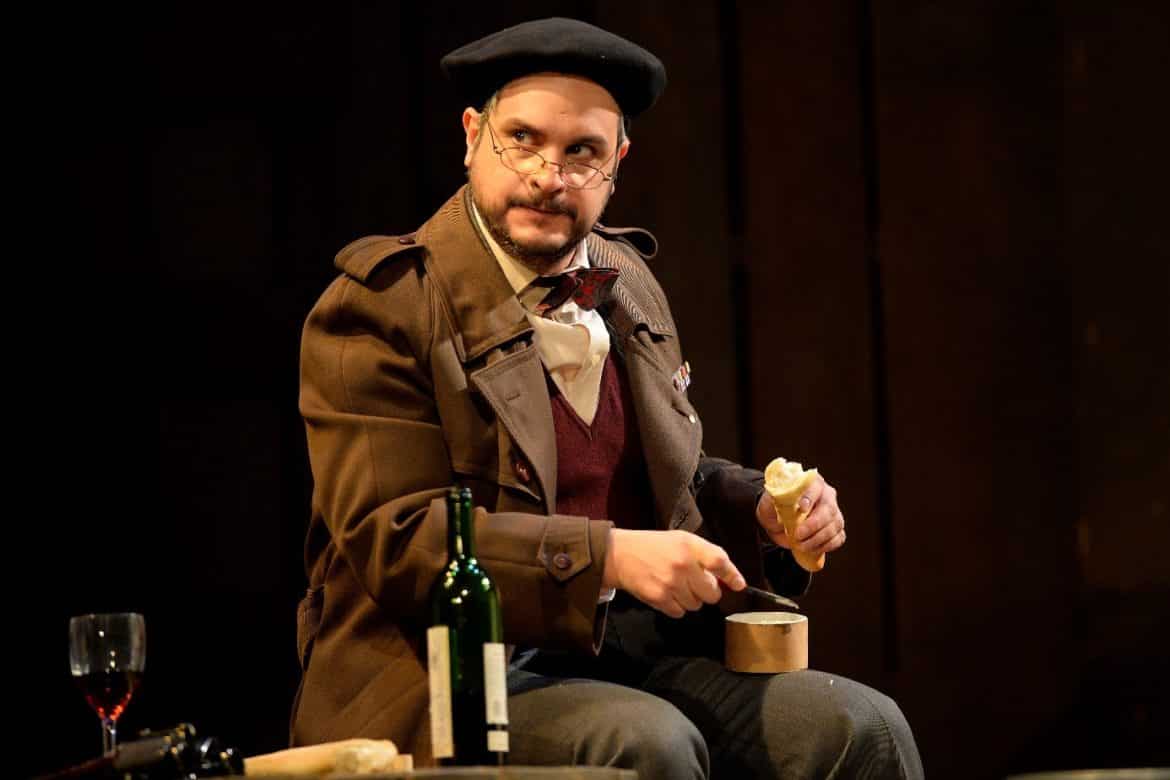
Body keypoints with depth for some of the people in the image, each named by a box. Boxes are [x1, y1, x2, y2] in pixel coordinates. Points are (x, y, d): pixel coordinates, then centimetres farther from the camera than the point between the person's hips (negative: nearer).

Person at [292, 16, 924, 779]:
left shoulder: (627, 283, 15)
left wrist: (766, 509, 3)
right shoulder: (380, 306, -7)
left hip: (635, 654, 6)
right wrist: (608, 556, -24)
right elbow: (392, 535, -16)